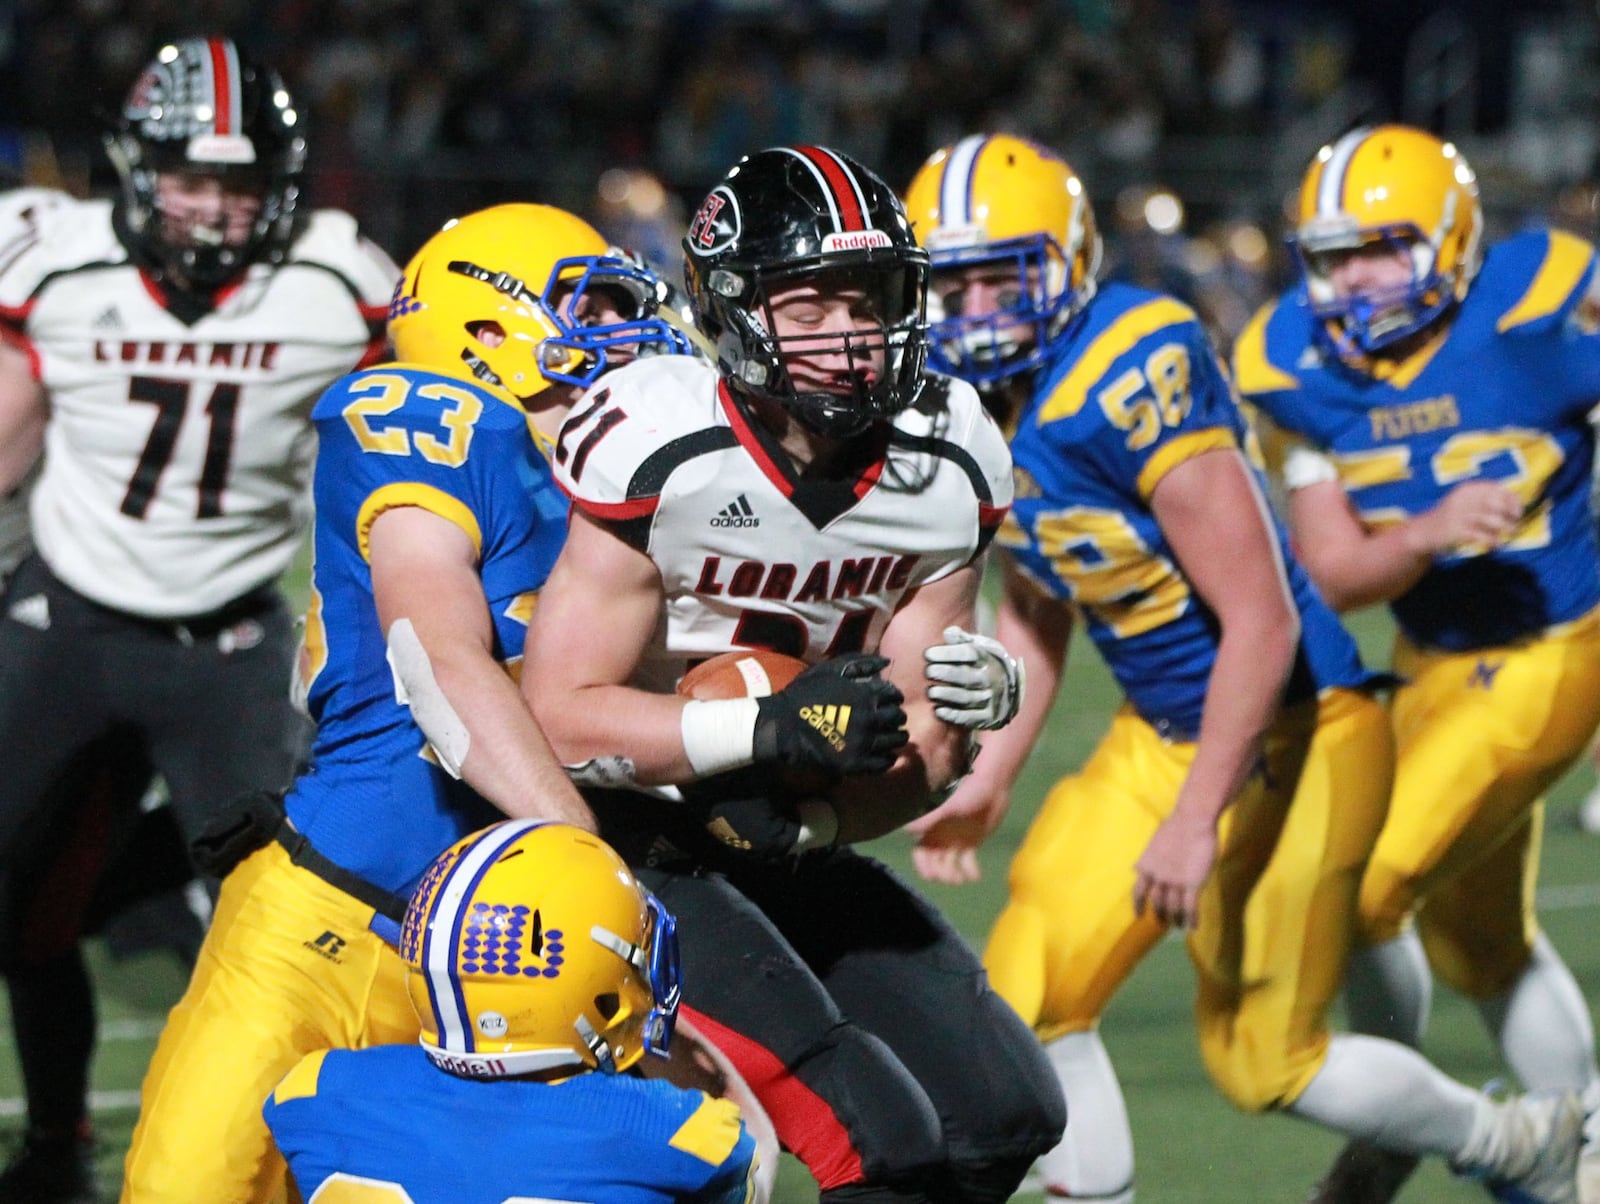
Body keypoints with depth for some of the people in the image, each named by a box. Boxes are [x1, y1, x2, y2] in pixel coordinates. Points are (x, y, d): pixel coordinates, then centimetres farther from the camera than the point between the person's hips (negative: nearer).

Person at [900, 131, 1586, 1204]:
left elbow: (1262, 621, -27)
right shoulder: (976, 404, 2)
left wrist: (1196, 821, -26)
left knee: (1262, 1059, 2)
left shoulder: (1129, 379, -26)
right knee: (1032, 997, -1)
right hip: (1162, 740, 8)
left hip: (1290, 741, -8)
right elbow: (1034, 622, 18)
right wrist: (986, 785, 12)